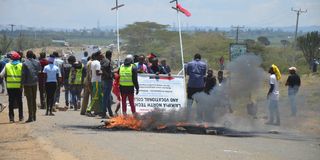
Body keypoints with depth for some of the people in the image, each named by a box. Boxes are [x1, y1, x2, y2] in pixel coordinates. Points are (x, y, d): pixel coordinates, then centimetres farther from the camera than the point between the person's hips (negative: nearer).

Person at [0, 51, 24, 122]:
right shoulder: (21, 65, -3)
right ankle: (20, 117, 16)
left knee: (11, 102, 5)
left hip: (10, 86, 0)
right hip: (19, 86, 0)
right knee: (19, 101, 12)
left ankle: (11, 117, 1)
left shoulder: (7, 65, 0)